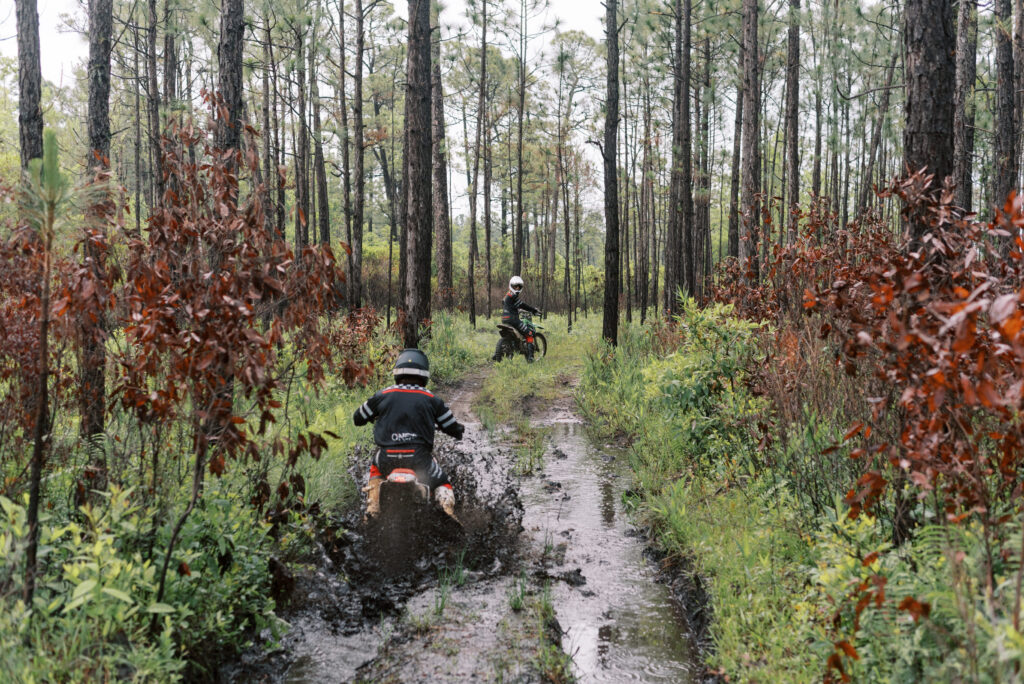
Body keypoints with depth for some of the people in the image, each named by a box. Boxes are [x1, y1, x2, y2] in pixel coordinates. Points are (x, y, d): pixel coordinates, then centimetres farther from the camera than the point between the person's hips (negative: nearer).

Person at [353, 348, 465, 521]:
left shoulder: (382, 395, 7)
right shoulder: (432, 399, 5)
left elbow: (358, 418, 19)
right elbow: (453, 429, 11)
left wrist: (376, 417, 41)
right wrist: (459, 429, 35)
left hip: (387, 458, 2)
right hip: (419, 458, -1)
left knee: (375, 470, 36)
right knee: (442, 484, 22)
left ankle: (372, 510, 20)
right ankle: (448, 513, -5)